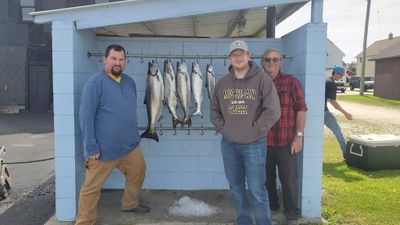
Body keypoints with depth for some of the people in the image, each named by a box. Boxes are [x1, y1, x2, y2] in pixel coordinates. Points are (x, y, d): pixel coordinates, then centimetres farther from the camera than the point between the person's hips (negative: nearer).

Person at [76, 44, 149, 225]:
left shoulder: (129, 82, 8)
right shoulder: (95, 82, -14)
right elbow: (85, 116, -17)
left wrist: (134, 135, 18)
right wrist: (92, 148, -18)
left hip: (130, 145, 7)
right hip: (103, 149, -7)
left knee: (138, 172, 22)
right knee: (92, 187, 4)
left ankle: (130, 204, 44)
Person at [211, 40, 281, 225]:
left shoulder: (262, 79, -9)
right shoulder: (222, 82, 5)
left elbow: (273, 111, -14)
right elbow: (214, 109, 15)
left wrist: (254, 129, -13)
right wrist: (222, 127, 2)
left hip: (254, 144, -4)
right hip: (228, 144, 5)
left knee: (256, 189, -1)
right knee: (236, 187, 15)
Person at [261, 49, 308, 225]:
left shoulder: (290, 81, -3)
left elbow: (301, 108, -5)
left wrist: (299, 136, -9)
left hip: (286, 141, -3)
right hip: (262, 141, 3)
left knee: (289, 180, 4)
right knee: (267, 177, 15)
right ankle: (270, 206, 35)